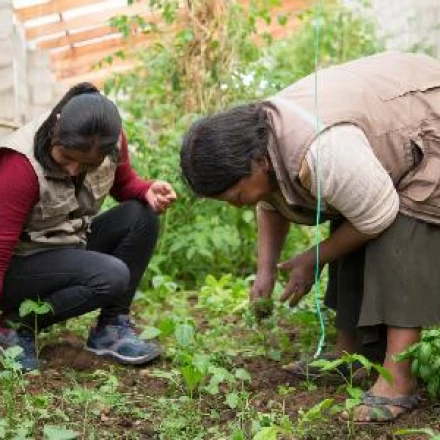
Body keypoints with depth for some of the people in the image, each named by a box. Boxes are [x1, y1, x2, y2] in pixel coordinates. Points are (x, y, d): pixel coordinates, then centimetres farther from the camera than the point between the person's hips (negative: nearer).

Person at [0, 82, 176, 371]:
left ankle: (111, 328, -4)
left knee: (143, 216, -15)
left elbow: (125, 184, 7)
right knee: (112, 276, -29)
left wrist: (148, 192, -16)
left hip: (69, 244, 7)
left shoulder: (112, 141, -13)